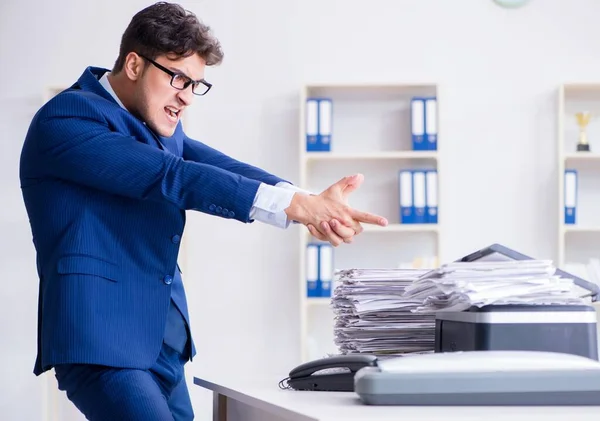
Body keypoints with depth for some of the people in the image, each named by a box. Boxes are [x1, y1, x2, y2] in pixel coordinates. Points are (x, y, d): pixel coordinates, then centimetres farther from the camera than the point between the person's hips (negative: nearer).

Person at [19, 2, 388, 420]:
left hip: (165, 345, 9)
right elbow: (171, 177, -20)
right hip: (101, 338, -8)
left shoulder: (162, 127, 16)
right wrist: (290, 203, -27)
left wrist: (309, 203, -22)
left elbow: (221, 169, -2)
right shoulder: (64, 119, -10)